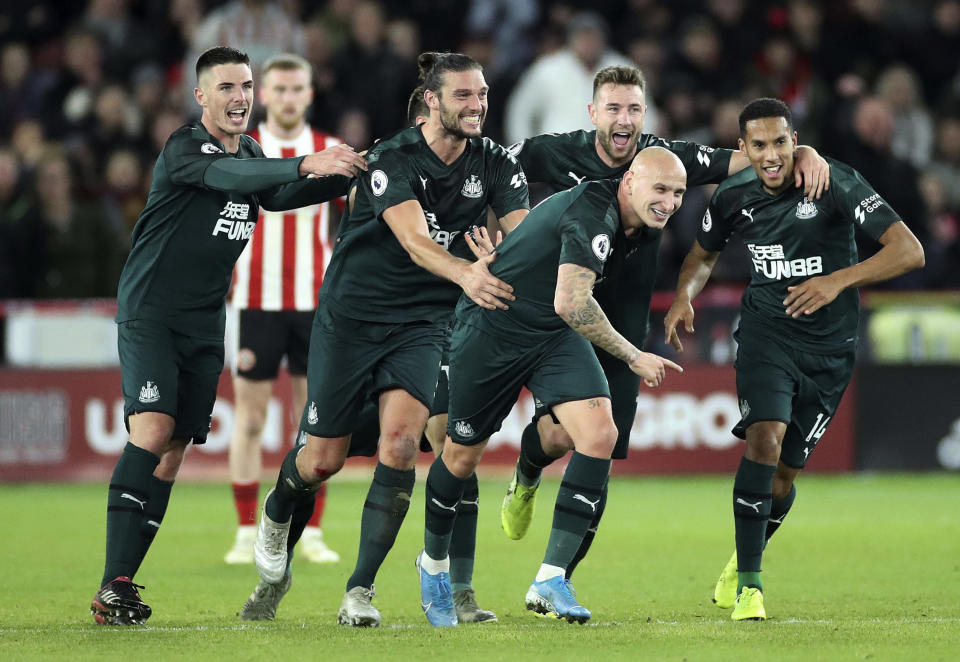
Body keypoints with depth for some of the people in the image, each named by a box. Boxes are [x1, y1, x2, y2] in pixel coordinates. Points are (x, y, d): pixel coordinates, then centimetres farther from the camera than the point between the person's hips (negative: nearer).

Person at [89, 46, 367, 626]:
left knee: (173, 454, 3)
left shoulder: (251, 153, 12)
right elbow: (230, 176, -30)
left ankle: (120, 583, 6)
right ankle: (114, 587, -24)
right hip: (150, 313, -8)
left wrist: (348, 178, -1)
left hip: (204, 325, 8)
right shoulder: (184, 149, -13)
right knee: (152, 432, -21)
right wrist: (305, 164, -42)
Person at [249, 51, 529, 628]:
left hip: (422, 322, 3)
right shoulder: (393, 158, -17)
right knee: (323, 459, 3)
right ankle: (278, 517, 41)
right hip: (351, 315, -3)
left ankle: (361, 590, -14)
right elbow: (414, 240, -31)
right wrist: (465, 273, -50)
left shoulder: (494, 164, -2)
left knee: (401, 442, -20)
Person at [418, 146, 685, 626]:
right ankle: (433, 562, 36)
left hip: (554, 335, 7)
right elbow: (570, 303, -35)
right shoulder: (593, 212, -29)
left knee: (599, 434, -16)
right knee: (463, 455, 7)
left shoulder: (634, 223, 1)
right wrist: (633, 356, -27)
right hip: (492, 327, -7)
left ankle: (551, 578, -14)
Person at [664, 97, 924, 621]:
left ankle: (741, 562, 34)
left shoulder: (836, 184, -17)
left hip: (829, 347, -1)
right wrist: (684, 296, -4)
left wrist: (839, 280, -34)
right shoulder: (734, 197, -4)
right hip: (766, 331, 1)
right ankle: (748, 583, -17)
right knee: (765, 437, -23)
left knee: (785, 469, 4)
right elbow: (703, 254, 17)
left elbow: (909, 251, -22)